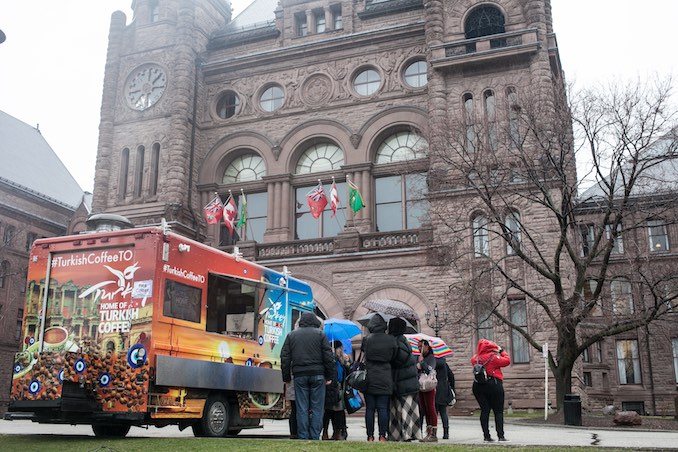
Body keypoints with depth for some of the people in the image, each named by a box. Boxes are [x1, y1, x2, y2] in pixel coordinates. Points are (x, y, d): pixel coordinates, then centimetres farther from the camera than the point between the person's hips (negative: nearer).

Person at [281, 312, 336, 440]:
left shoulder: (291, 335, 12)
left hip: (299, 375, 2)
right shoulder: (320, 334, 5)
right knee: (317, 407, 2)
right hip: (317, 375, -2)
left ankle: (303, 437, 3)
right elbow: (328, 356, 0)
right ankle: (314, 437, 0)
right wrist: (330, 376, 4)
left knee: (302, 409, 4)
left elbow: (285, 357, 9)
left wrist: (286, 377, 13)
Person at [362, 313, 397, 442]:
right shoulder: (391, 340, -3)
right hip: (385, 379, 0)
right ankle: (382, 436, 4)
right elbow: (393, 357, 6)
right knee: (383, 408, 4)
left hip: (370, 378, 0)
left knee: (369, 408, 5)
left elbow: (364, 350, 6)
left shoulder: (367, 339, -6)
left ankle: (370, 436, 8)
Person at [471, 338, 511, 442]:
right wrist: (502, 351, 12)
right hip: (494, 384, -5)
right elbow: (507, 361, -3)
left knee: (484, 410, 8)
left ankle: (486, 435, 7)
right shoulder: (494, 357, -11)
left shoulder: (476, 358, 2)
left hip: (478, 386, 5)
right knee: (498, 411, 3)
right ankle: (500, 435, -1)